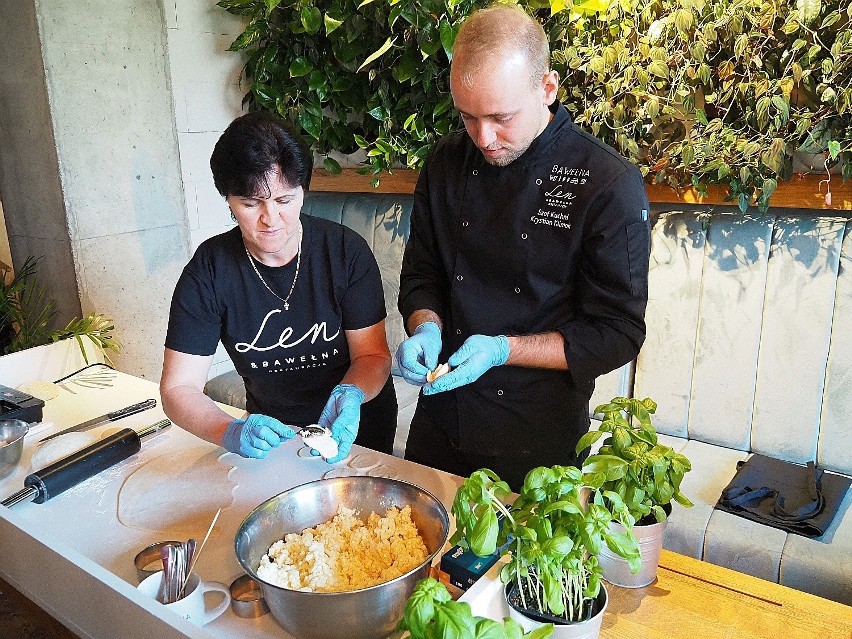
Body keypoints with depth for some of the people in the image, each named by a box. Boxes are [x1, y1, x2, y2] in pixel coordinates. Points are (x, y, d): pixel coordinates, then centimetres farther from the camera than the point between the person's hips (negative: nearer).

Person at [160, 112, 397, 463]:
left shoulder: (346, 250, -12)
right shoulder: (208, 270, -11)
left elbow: (373, 355, -8)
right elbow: (178, 387, -11)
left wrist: (350, 395, -30)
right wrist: (232, 433, -30)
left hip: (357, 428, -2)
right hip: (269, 432, 3)